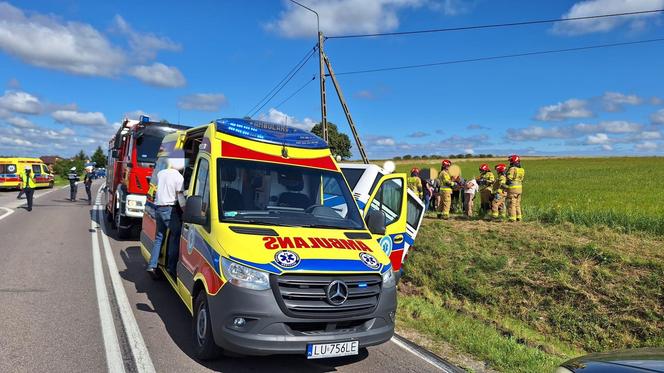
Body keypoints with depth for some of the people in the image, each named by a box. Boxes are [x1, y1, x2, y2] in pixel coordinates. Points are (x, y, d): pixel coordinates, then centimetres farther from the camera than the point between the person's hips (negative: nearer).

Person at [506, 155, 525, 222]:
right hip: (519, 188, 8)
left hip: (512, 188, -8)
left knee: (512, 204, -3)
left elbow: (509, 179, -17)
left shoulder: (512, 169, -15)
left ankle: (512, 218, -3)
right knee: (517, 204, 16)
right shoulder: (522, 170, 10)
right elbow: (521, 179, 13)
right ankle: (519, 217, 17)